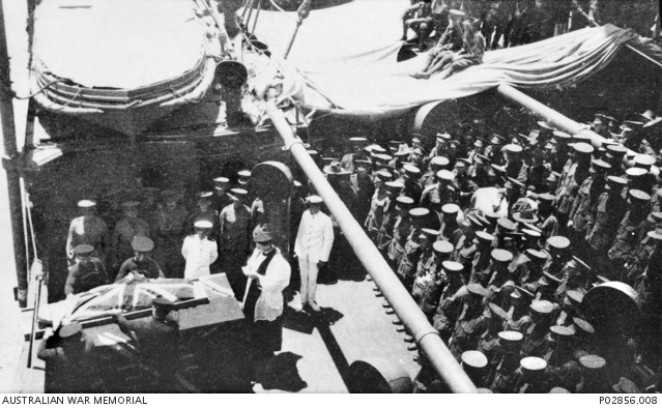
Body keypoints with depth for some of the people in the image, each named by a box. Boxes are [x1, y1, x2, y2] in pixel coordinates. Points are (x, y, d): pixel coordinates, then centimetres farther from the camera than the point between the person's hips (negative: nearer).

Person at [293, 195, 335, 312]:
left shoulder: (325, 220, -16)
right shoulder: (305, 214, -6)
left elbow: (328, 239, -9)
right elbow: (300, 232, 4)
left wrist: (323, 258, -8)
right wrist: (296, 249, 8)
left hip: (315, 254, -3)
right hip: (302, 252, 3)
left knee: (312, 279, 3)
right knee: (304, 276, 13)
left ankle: (311, 300, 25)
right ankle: (303, 299, 29)